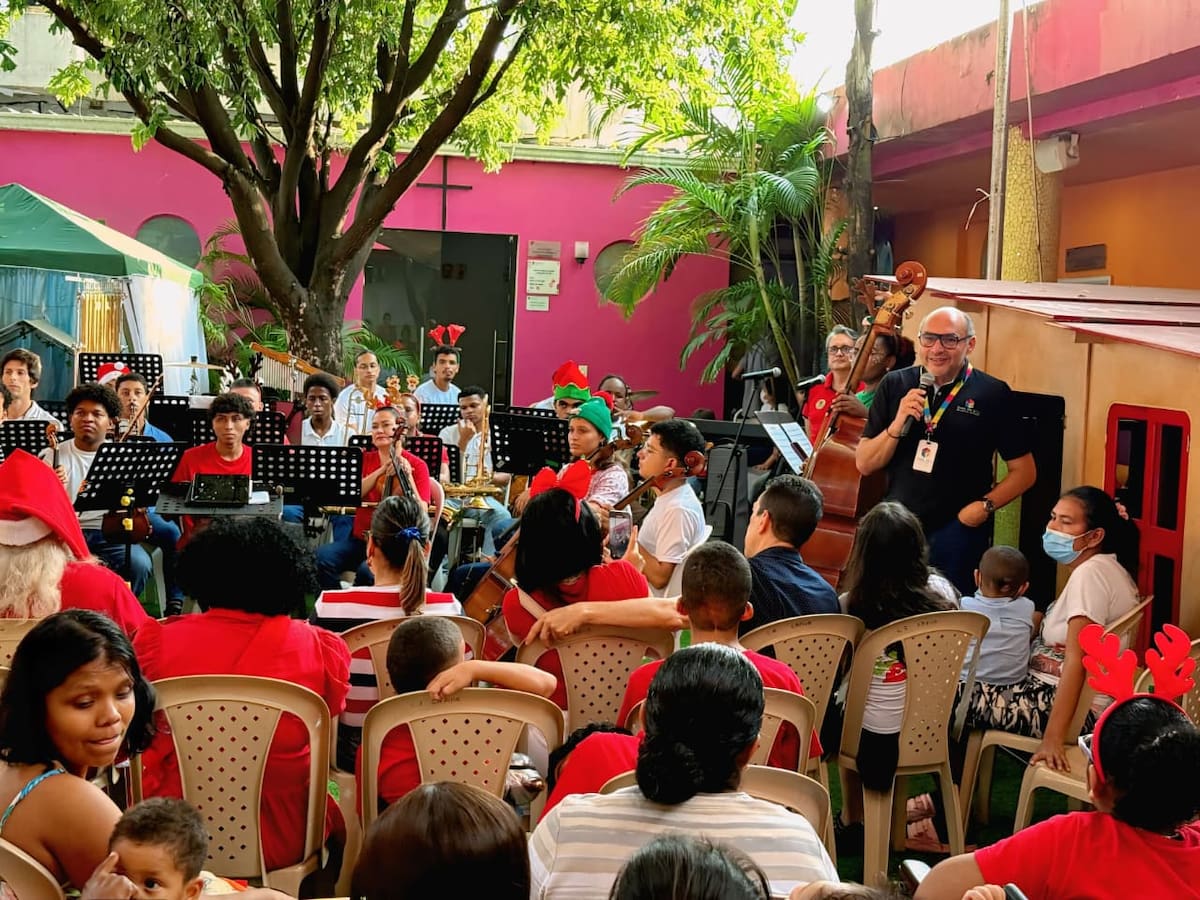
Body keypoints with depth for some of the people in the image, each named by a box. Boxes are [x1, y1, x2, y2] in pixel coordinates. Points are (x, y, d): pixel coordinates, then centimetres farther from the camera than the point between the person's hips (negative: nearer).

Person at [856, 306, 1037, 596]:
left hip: (958, 533, -2)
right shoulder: (895, 385, 4)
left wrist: (986, 505, -11)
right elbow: (864, 465, 2)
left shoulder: (992, 394, -3)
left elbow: (1024, 471, 3)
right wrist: (898, 425, -13)